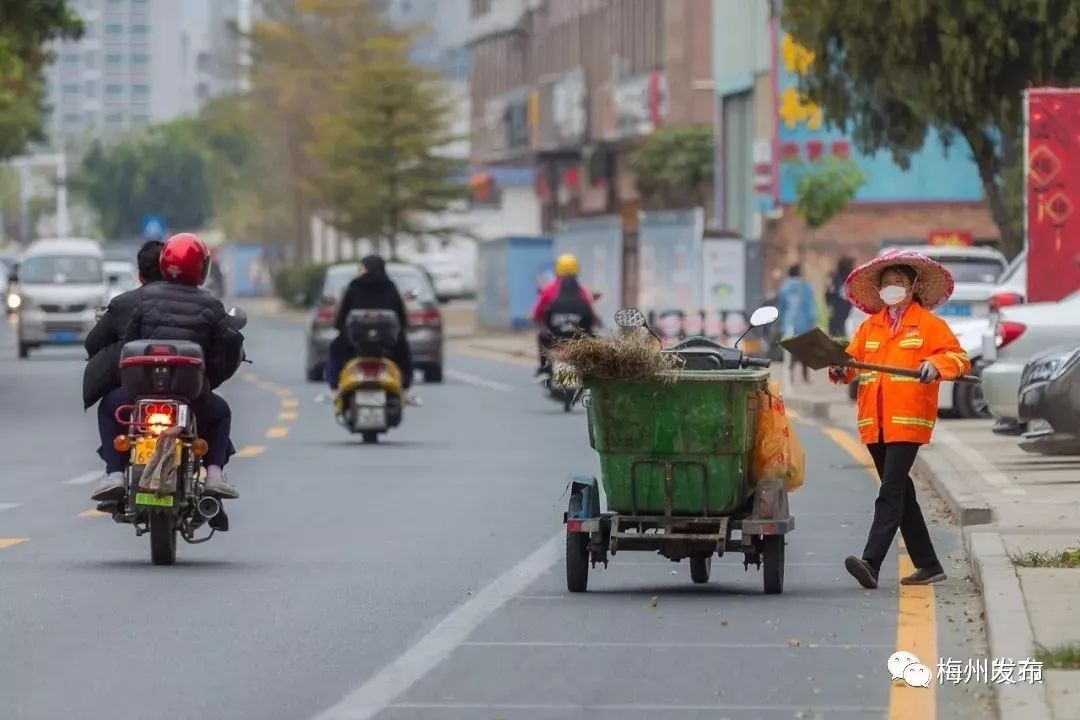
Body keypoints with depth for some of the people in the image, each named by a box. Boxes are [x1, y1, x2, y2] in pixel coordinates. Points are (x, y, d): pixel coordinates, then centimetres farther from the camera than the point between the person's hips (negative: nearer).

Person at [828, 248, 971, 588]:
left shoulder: (929, 324, 2)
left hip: (908, 422, -7)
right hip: (874, 423, 7)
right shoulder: (870, 327, 18)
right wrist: (840, 370, -7)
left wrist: (936, 366, -22)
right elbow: (853, 359, 15)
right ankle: (928, 566, 20)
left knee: (891, 493, -15)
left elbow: (959, 357, -2)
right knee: (901, 493, 12)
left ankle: (871, 563, -25)